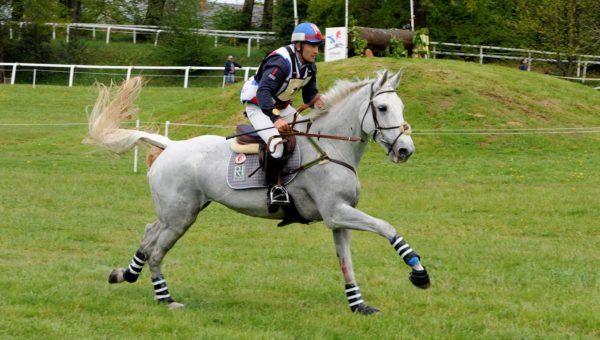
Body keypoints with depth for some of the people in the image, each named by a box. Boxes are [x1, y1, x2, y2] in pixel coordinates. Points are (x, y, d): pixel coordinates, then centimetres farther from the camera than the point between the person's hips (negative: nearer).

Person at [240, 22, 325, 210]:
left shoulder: (309, 66, -1)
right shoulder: (281, 62, -30)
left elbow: (309, 94, 10)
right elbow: (263, 92, -42)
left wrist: (317, 101, -17)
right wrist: (276, 118, -56)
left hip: (282, 107, 9)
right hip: (258, 107, -9)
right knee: (276, 141, -31)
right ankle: (273, 188, -21)